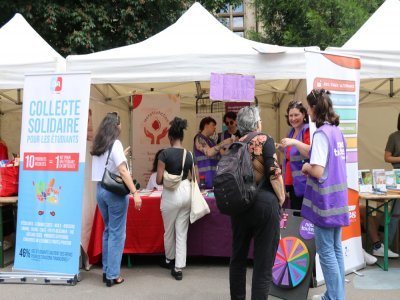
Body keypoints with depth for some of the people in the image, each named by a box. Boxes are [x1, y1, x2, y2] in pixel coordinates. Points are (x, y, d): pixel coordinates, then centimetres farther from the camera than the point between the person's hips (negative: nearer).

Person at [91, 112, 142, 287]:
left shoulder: (97, 145, 10)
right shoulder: (115, 144, -12)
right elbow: (122, 171, -19)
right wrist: (135, 193, -20)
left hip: (100, 189, 8)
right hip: (115, 191, -7)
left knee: (108, 230, 17)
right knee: (117, 233, 1)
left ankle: (106, 271, 24)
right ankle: (112, 275, 7)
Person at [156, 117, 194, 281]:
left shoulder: (165, 153, -11)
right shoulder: (189, 155, 1)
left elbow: (159, 180, -11)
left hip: (171, 194, -4)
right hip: (186, 192, 4)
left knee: (169, 231, 17)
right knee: (182, 232, 10)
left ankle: (169, 260, 38)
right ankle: (178, 268, 11)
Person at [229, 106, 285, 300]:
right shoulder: (265, 140, -4)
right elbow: (274, 173, -12)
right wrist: (281, 198, 0)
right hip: (264, 203, -5)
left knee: (238, 258, 19)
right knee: (263, 263, 3)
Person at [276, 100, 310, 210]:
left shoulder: (308, 130, -11)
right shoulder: (292, 131, 14)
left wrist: (295, 142, -33)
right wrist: (281, 148, 12)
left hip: (303, 182, -8)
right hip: (292, 182, 8)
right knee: (293, 211, 15)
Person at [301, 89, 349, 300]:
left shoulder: (321, 133, -17)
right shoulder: (337, 132, 10)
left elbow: (318, 172, -24)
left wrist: (306, 167, -4)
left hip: (325, 201, -9)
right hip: (338, 198, 9)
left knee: (326, 252, 3)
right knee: (336, 249, 17)